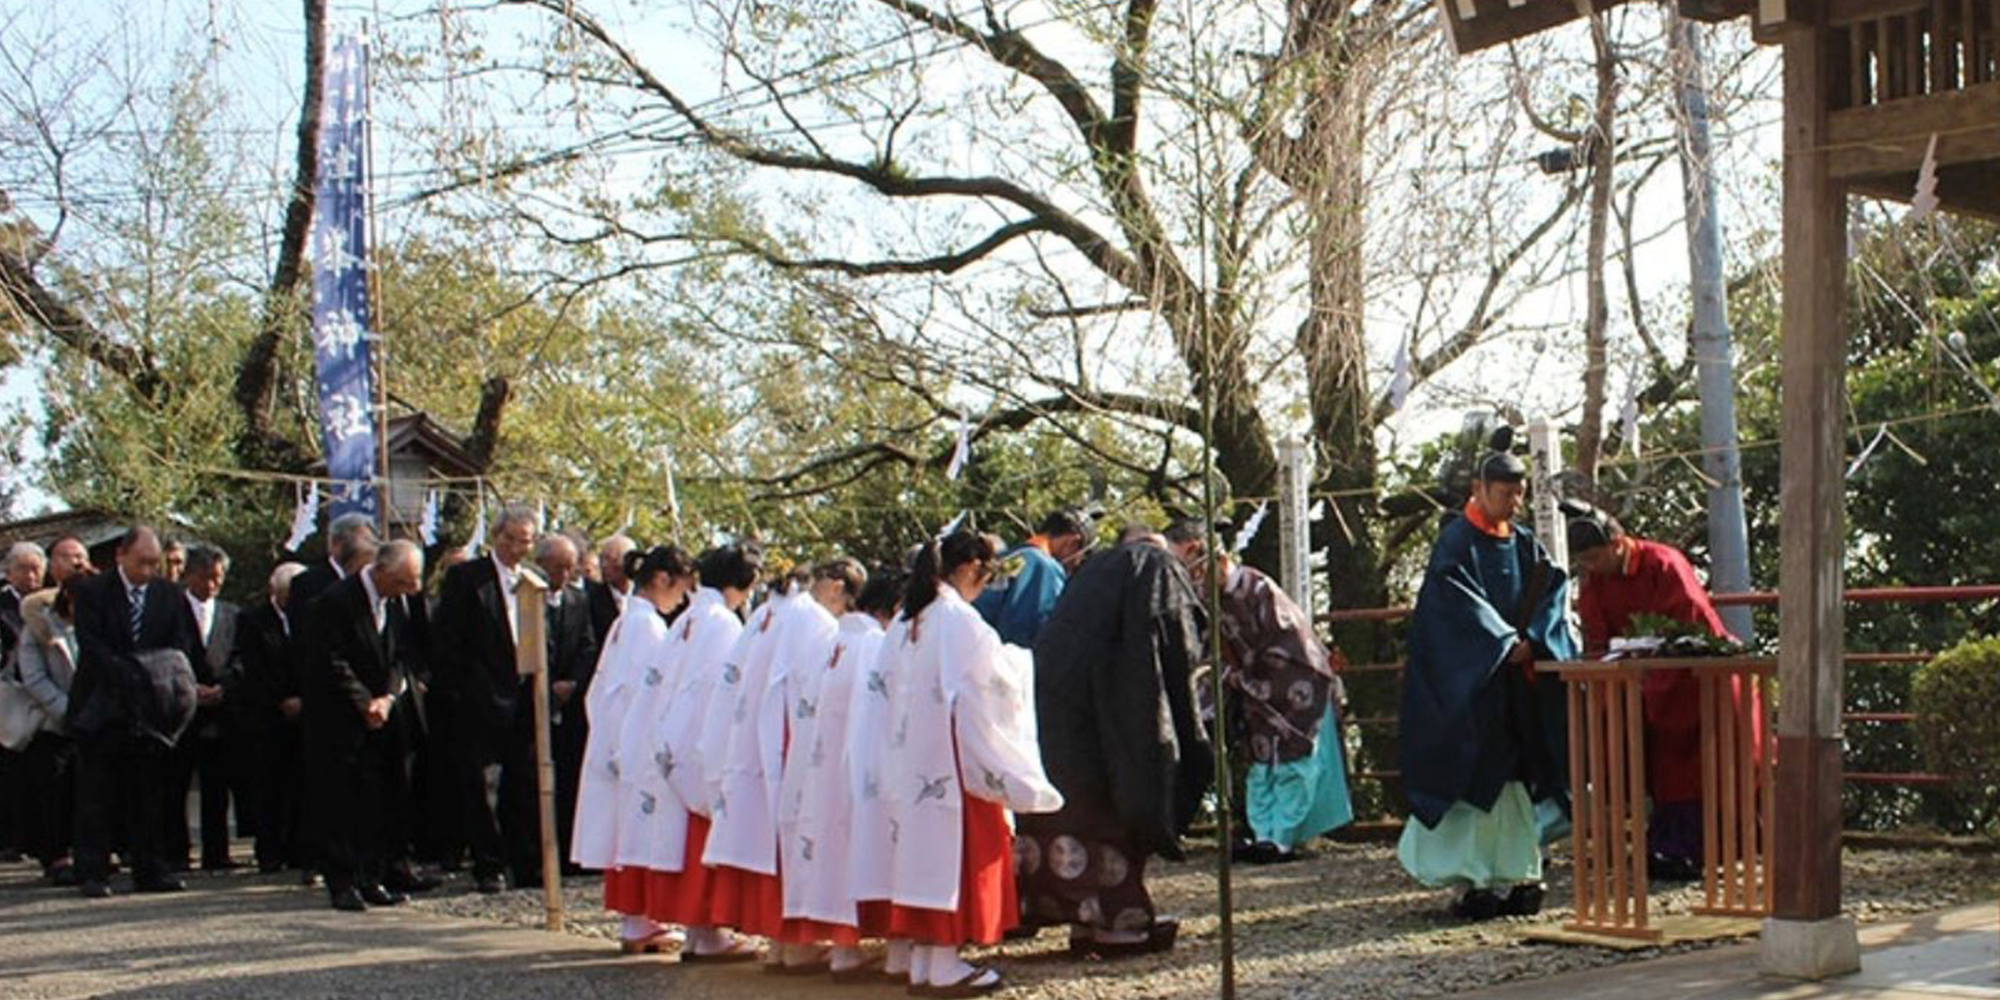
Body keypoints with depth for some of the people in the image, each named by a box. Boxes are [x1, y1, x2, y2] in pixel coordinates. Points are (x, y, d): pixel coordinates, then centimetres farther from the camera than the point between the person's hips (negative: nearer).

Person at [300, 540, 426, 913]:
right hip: (335, 719, -7)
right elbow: (333, 662, -16)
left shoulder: (396, 603, 6)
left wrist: (388, 697, -7)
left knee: (381, 801, 4)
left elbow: (398, 657, 9)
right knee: (336, 804, -4)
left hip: (377, 716, 7)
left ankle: (371, 880, 10)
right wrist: (365, 702, -15)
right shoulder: (337, 601, -15)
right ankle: (342, 883, 1)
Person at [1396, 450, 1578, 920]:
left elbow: (1554, 588, 2)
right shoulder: (1456, 540, -5)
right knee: (1476, 778, -6)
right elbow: (1461, 599, -16)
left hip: (1518, 678, 6)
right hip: (1466, 680, -6)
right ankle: (1473, 880, -3)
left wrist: (1532, 639, -14)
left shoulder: (1525, 544, 12)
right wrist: (1505, 642, -22)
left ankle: (1514, 877, 9)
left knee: (1516, 778, 5)